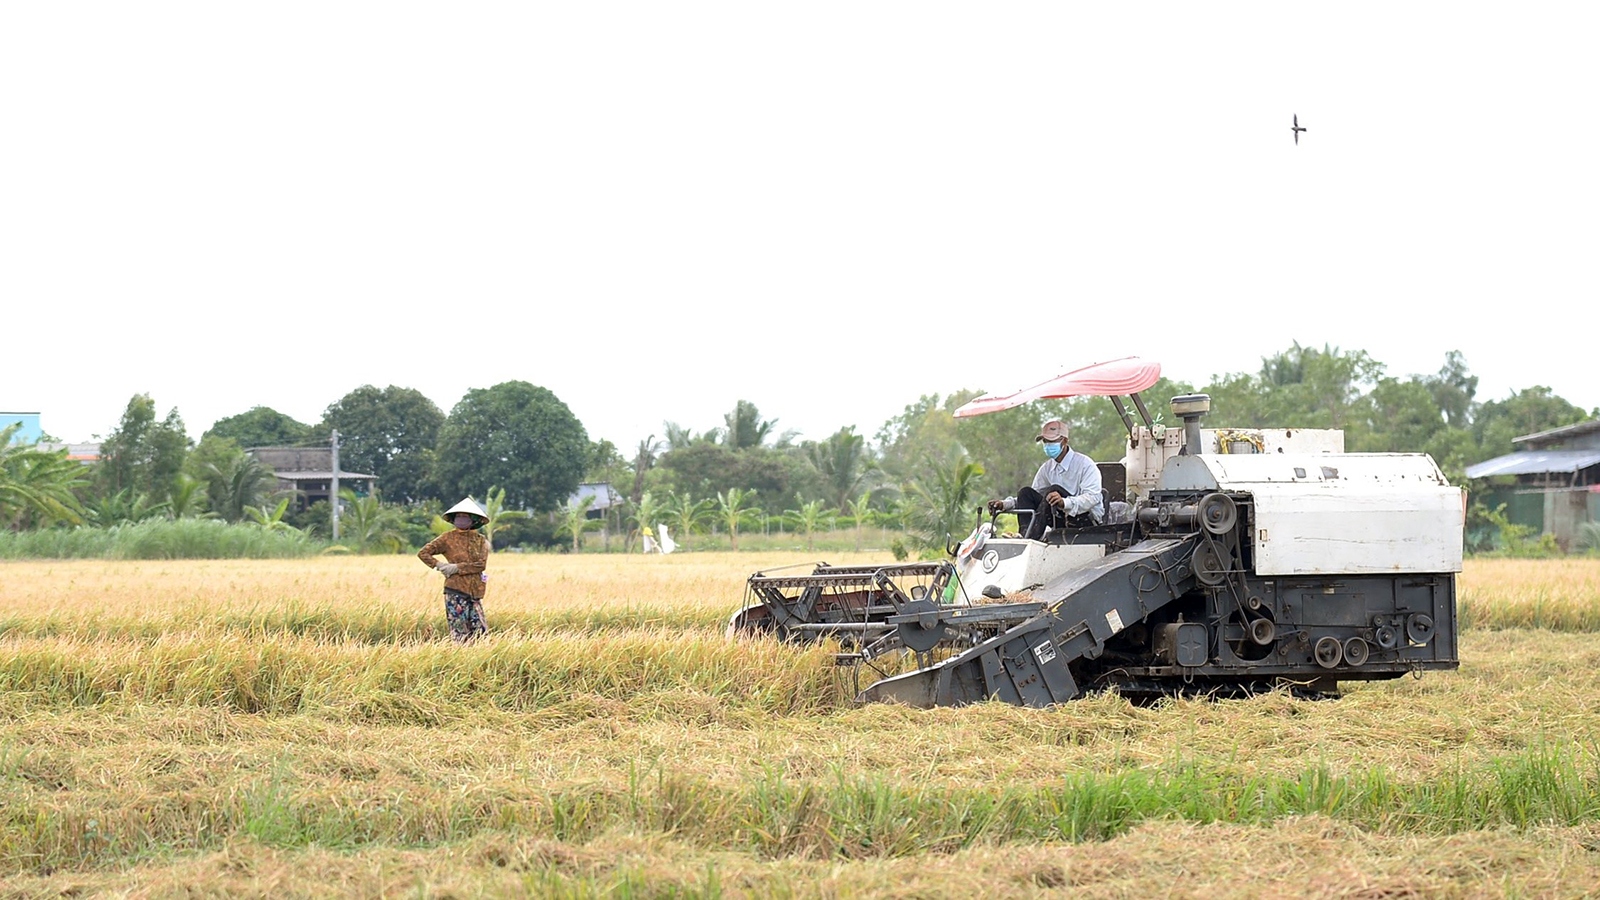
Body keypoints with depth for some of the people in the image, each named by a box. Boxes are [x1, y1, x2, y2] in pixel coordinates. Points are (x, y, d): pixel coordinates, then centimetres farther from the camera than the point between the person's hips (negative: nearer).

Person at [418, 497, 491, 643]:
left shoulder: (480, 540, 9)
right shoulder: (448, 538, 3)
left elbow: (481, 564, -5)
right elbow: (423, 553, 4)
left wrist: (457, 568, -13)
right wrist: (439, 565, -10)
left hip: (474, 592, 3)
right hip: (455, 590, -3)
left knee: (480, 631, 0)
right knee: (459, 634, -7)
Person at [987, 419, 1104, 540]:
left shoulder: (1085, 464, -10)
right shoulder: (1047, 468, 11)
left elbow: (1092, 497, -23)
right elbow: (1032, 496, 14)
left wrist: (1064, 502, -41)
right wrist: (1005, 504, -4)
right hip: (1063, 520, 6)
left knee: (1053, 490, -28)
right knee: (1026, 493, -9)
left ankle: (1032, 539, -34)